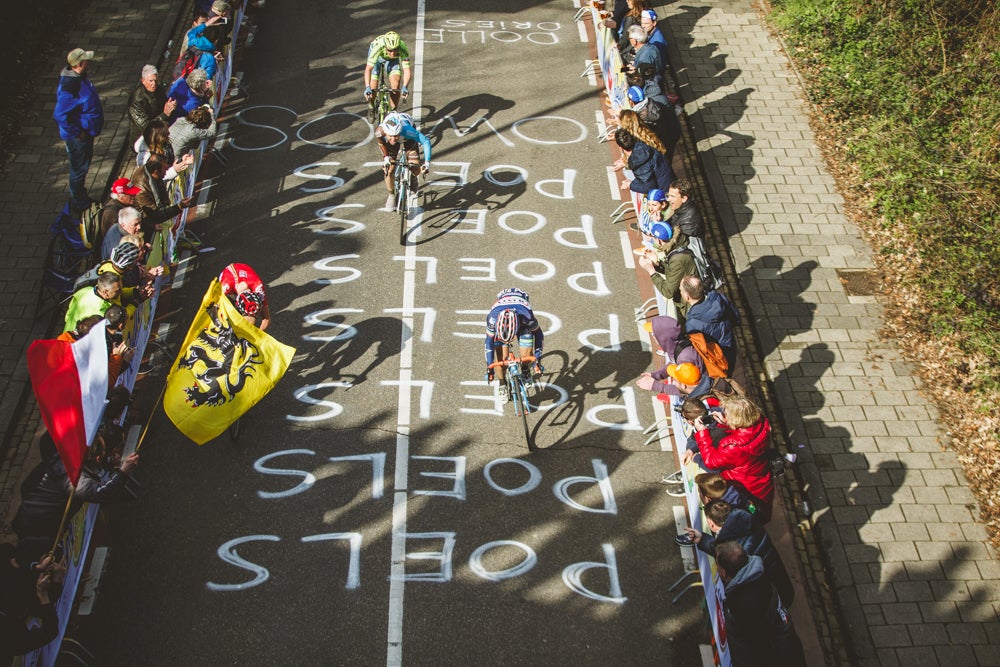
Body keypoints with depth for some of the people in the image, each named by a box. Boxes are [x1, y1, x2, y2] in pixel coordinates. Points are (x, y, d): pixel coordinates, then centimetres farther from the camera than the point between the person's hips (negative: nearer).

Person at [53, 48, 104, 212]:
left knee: (85, 164, 25)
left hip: (86, 131, 10)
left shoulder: (80, 77, -2)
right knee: (79, 168, 8)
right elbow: (60, 115, -32)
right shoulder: (69, 86, -32)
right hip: (78, 137, -10)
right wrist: (77, 133, -23)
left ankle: (80, 197, 43)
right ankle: (78, 203, 26)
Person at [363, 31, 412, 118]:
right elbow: (368, 69, -45)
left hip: (393, 60, 1)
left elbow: (407, 70, -41)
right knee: (373, 88, -11)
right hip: (378, 55, -1)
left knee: (395, 84, -20)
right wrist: (367, 87, -58)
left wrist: (404, 87, -57)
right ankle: (371, 108, 20)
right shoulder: (378, 47, -43)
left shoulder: (403, 49, -39)